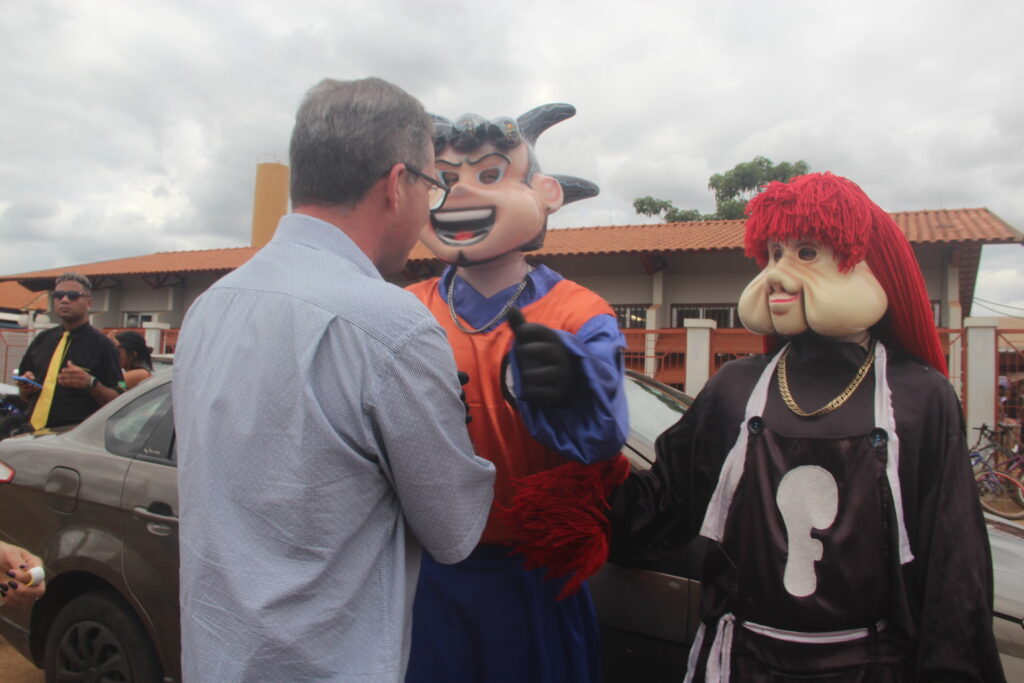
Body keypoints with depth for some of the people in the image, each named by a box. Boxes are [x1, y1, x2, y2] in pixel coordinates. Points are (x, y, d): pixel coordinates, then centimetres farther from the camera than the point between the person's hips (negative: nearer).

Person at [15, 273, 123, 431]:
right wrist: (25, 387, 2)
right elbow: (25, 398, 22)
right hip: (34, 433, 5)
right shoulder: (41, 341, 16)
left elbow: (117, 402, -5)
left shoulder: (101, 344, -1)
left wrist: (90, 383, -19)